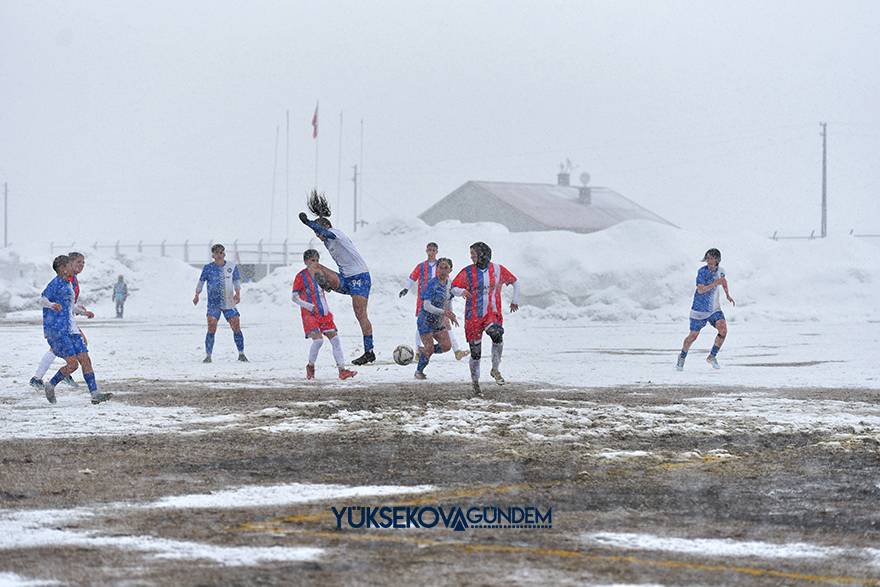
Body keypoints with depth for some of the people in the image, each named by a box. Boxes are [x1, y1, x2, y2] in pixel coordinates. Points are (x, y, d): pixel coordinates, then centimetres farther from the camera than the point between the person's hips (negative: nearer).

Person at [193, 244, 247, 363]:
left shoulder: (232, 267, 6)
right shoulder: (208, 268, 2)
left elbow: (237, 281, 6)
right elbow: (201, 281, 4)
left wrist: (238, 293, -12)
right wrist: (197, 295, -9)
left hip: (229, 303, 2)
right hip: (213, 303, -1)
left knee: (236, 328, 0)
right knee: (211, 329, -13)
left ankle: (241, 354, 14)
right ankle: (208, 356, -6)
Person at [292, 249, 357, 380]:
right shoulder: (301, 276, -5)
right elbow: (294, 297, -6)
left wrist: (328, 311, 15)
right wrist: (308, 306, -15)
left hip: (324, 314, 6)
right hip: (309, 314, -6)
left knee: (335, 339, -4)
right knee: (318, 339, -21)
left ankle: (342, 370, -5)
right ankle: (310, 367, 2)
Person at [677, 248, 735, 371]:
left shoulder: (720, 270, -1)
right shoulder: (702, 271, -18)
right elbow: (700, 290, -28)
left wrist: (728, 295, 19)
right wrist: (715, 283, -35)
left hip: (714, 309, 4)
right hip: (700, 309, -4)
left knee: (723, 329, -18)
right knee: (693, 336, 3)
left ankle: (712, 356, -1)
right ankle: (682, 357, 30)